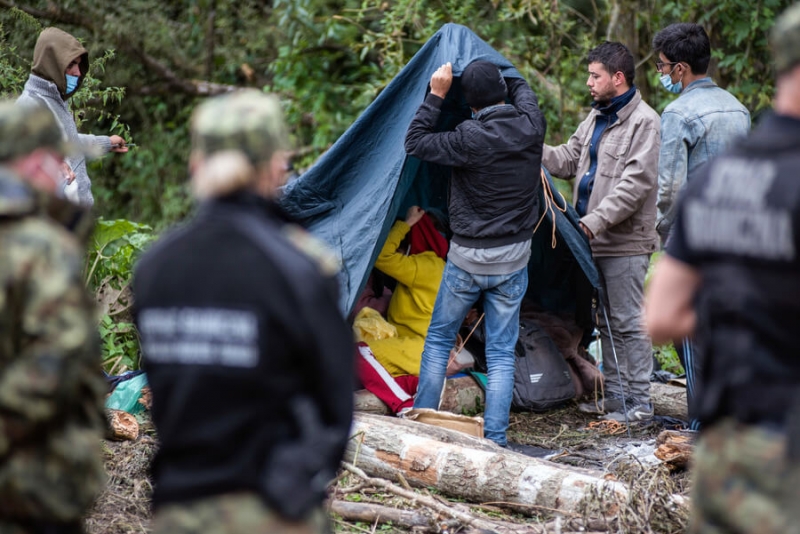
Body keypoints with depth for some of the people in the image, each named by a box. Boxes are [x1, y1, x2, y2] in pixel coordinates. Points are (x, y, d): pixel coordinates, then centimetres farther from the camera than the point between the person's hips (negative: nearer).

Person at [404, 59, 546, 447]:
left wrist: (436, 95, -7)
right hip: (514, 259, 3)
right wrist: (493, 71, 27)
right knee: (501, 352, 7)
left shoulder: (470, 139, -20)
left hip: (467, 258, -3)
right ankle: (495, 437, 4)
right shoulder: (530, 126, -6)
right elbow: (522, 90, 17)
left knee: (438, 339, 15)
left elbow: (415, 143, -8)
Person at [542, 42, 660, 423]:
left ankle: (638, 402, 2)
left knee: (628, 322, -5)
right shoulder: (596, 118, 16)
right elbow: (568, 160, 19)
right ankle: (614, 395, 25)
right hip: (596, 239, 9)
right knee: (606, 321, 15)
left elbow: (635, 183, -20)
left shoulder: (644, 122, -13)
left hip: (626, 243, -9)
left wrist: (597, 220, -23)